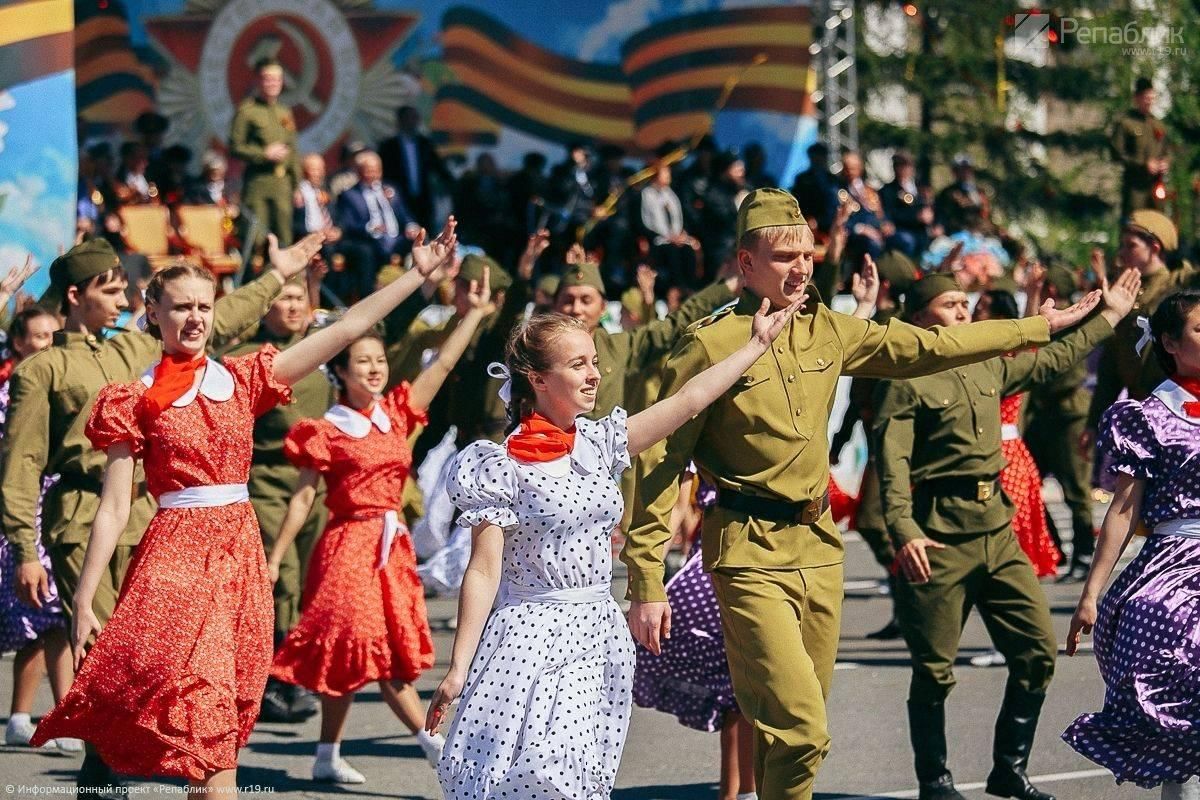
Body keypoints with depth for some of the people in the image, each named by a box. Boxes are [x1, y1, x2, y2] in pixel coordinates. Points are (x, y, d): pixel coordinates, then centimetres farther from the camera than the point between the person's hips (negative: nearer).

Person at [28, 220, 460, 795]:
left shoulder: (241, 380, 9)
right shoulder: (134, 402, 1)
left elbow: (345, 330, 6)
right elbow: (114, 508, -1)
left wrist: (418, 273, 1)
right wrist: (84, 601, -7)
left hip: (240, 551, 4)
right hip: (175, 555, -4)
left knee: (215, 725, 4)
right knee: (207, 722, -14)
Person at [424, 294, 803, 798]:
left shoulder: (600, 443, 8)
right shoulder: (503, 467, -9)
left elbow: (690, 399, 9)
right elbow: (483, 571, -10)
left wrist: (758, 343, 9)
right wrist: (458, 669, -13)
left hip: (597, 637, 6)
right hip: (531, 639, -6)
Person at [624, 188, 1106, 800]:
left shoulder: (825, 332, 9)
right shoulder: (712, 344, -9)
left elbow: (930, 348, 20)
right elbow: (661, 461, -9)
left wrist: (1041, 327, 23)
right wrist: (646, 584, -13)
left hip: (820, 548, 7)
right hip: (751, 557, -7)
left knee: (798, 724, 9)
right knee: (800, 729, -17)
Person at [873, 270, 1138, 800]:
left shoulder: (988, 368, 15)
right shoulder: (905, 383, -8)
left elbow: (1051, 359, 31)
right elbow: (893, 467, -16)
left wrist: (1107, 318, 37)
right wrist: (904, 532, -30)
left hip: (998, 527, 7)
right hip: (939, 535, -7)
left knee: (1038, 648, 4)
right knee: (935, 670, -1)